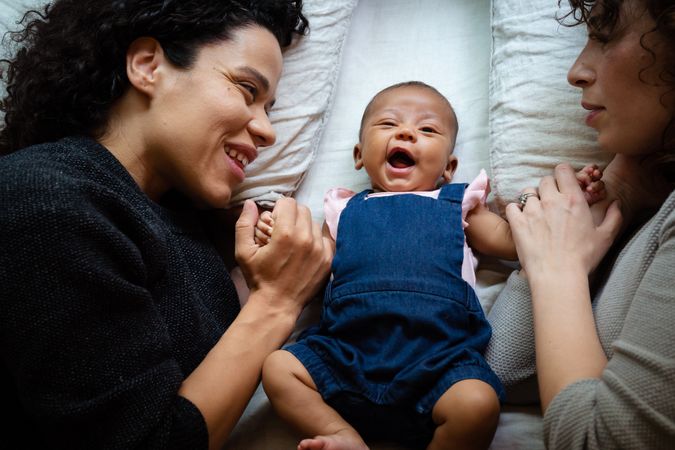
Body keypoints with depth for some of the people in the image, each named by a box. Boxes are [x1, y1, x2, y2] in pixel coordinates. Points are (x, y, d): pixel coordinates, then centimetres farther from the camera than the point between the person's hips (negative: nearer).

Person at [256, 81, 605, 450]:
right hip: (345, 349, 2)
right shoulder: (346, 210, 23)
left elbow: (511, 240, 19)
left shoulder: (455, 204, 22)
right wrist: (280, 242, 5)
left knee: (478, 404, -29)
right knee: (277, 367, -16)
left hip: (436, 356, -1)